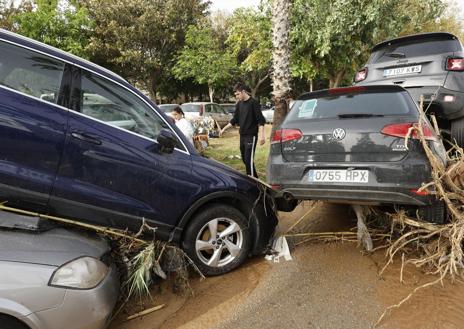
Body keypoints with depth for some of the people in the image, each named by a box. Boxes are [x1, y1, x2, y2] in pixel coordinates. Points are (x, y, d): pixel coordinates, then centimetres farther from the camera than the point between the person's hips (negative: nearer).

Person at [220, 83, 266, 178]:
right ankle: (254, 178, 25)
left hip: (251, 135, -7)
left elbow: (261, 120, -14)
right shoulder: (239, 104, 11)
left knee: (249, 160, -11)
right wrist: (224, 129, 15)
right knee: (244, 158, 11)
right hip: (242, 135, 7)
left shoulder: (253, 103, -10)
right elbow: (234, 120, 19)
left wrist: (261, 135, -23)